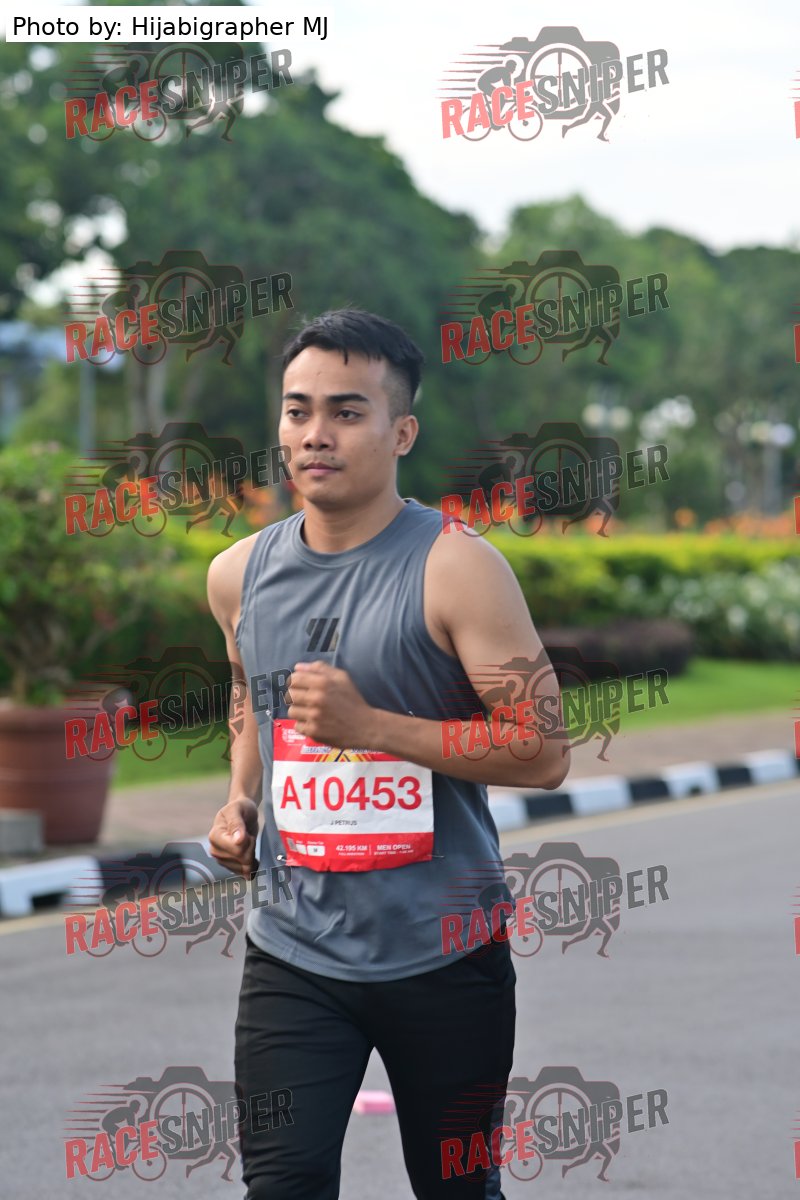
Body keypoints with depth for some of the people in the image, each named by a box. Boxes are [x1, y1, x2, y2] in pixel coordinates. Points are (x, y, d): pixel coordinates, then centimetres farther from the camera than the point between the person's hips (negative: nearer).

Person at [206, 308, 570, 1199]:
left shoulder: (454, 567, -11)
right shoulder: (241, 574, 6)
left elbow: (542, 755, -16)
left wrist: (369, 725, -23)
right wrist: (240, 802, 8)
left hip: (445, 956, -3)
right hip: (294, 951, 3)